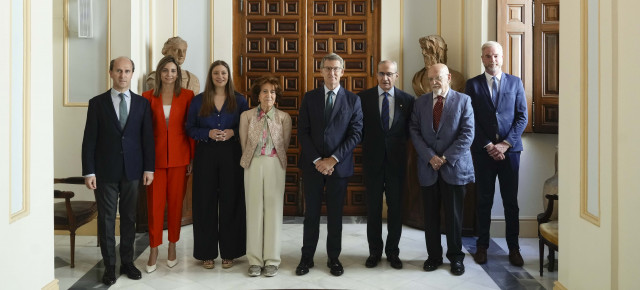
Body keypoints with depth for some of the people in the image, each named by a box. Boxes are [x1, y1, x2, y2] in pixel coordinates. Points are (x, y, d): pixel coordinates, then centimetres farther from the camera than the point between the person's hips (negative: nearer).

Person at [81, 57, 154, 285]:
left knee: (129, 217, 10)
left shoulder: (142, 103, 5)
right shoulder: (97, 103, 1)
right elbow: (89, 139, -2)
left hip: (132, 170, 1)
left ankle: (127, 262, 22)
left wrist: (149, 168, -1)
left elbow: (147, 137, 5)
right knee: (106, 218, 5)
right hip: (105, 171, -1)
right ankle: (109, 266, 16)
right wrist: (88, 172, -7)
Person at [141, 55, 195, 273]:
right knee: (155, 203, 1)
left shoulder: (187, 96, 2)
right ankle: (154, 250, 13)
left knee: (176, 202, 7)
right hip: (155, 156, 0)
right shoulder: (148, 97, 5)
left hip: (179, 157, 0)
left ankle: (172, 247, 22)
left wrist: (193, 158, -1)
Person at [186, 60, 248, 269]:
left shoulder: (239, 100, 6)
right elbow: (190, 128, 4)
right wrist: (208, 133, -12)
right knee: (206, 202, 2)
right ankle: (207, 253, 13)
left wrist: (232, 132, -13)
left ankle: (229, 252, 13)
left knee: (231, 201, 1)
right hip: (205, 155, 0)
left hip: (231, 155, 0)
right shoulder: (198, 101, 7)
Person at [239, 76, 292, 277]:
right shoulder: (246, 116, 2)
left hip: (275, 165, 0)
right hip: (253, 165, 0)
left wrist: (275, 159, 10)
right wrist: (252, 160, 11)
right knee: (254, 211, 2)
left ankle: (272, 260, 10)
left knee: (274, 211, 2)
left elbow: (285, 144, 7)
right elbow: (244, 144, 7)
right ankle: (255, 260, 10)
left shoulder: (284, 117, 1)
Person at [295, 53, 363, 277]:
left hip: (339, 165, 0)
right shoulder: (309, 97, 5)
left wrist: (333, 159, -13)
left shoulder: (353, 100, 2)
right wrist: (317, 160, -11)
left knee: (335, 214, 8)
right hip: (312, 164, 1)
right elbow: (302, 132, 0)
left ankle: (333, 258, 21)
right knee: (311, 213, 8)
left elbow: (356, 134, -4)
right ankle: (307, 257, 19)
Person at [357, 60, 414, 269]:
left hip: (396, 159, 1)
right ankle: (374, 251, 21)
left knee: (395, 206, 8)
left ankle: (393, 251, 21)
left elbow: (409, 130, 7)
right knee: (373, 206, 8)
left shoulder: (407, 100, 1)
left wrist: (399, 144, -3)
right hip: (373, 158, 0)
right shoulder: (364, 97, -1)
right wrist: (367, 144, -1)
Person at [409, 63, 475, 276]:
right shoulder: (421, 102, 8)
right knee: (430, 215, 7)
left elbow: (467, 135, -6)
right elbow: (415, 132, 2)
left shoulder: (463, 100, 0)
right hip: (428, 168, 2)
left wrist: (445, 158, -12)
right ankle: (434, 256, 21)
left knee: (454, 215, 6)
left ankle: (456, 257, 21)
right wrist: (430, 157, -11)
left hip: (454, 167, -2)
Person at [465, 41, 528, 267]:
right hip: (483, 151, 0)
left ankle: (513, 248, 15)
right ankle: (482, 246, 16)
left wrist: (505, 143, -8)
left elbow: (522, 117, 3)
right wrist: (488, 146, -8)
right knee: (484, 200, 6)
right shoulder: (473, 84, 5)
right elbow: (471, 120, 0)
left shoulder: (515, 82, 8)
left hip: (509, 149, 1)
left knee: (511, 200, 5)